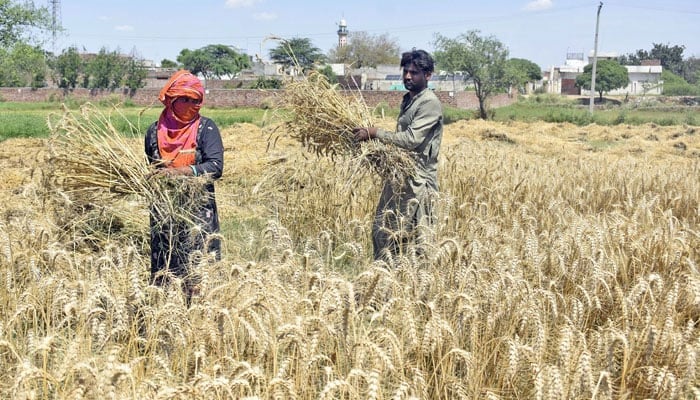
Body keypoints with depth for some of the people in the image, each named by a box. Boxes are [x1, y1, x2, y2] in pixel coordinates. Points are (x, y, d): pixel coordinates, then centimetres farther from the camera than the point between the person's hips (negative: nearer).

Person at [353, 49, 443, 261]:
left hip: (417, 180, -9)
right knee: (382, 231, 11)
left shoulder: (430, 103, -13)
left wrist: (376, 133, -18)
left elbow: (411, 139, -22)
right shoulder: (408, 100, 15)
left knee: (414, 237, -4)